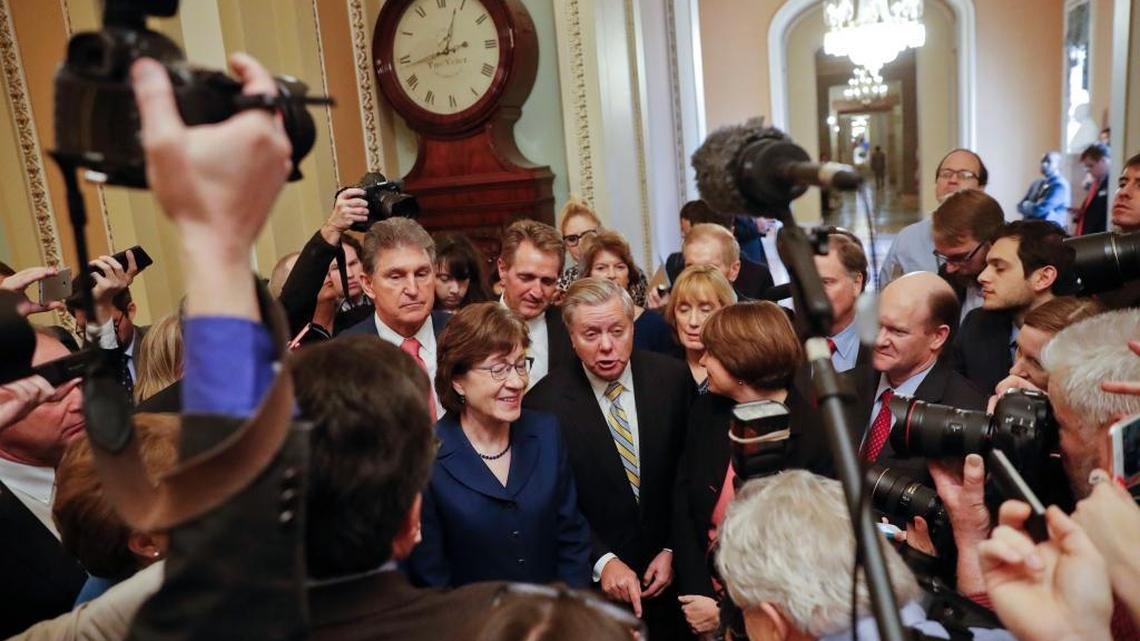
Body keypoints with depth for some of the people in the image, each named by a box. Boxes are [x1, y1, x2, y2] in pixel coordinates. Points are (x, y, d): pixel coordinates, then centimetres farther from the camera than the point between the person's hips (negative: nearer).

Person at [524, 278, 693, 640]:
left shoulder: (672, 377, -9)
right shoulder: (545, 403, -16)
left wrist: (674, 549, -3)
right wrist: (603, 561, -19)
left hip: (669, 572, 3)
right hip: (594, 580, -2)